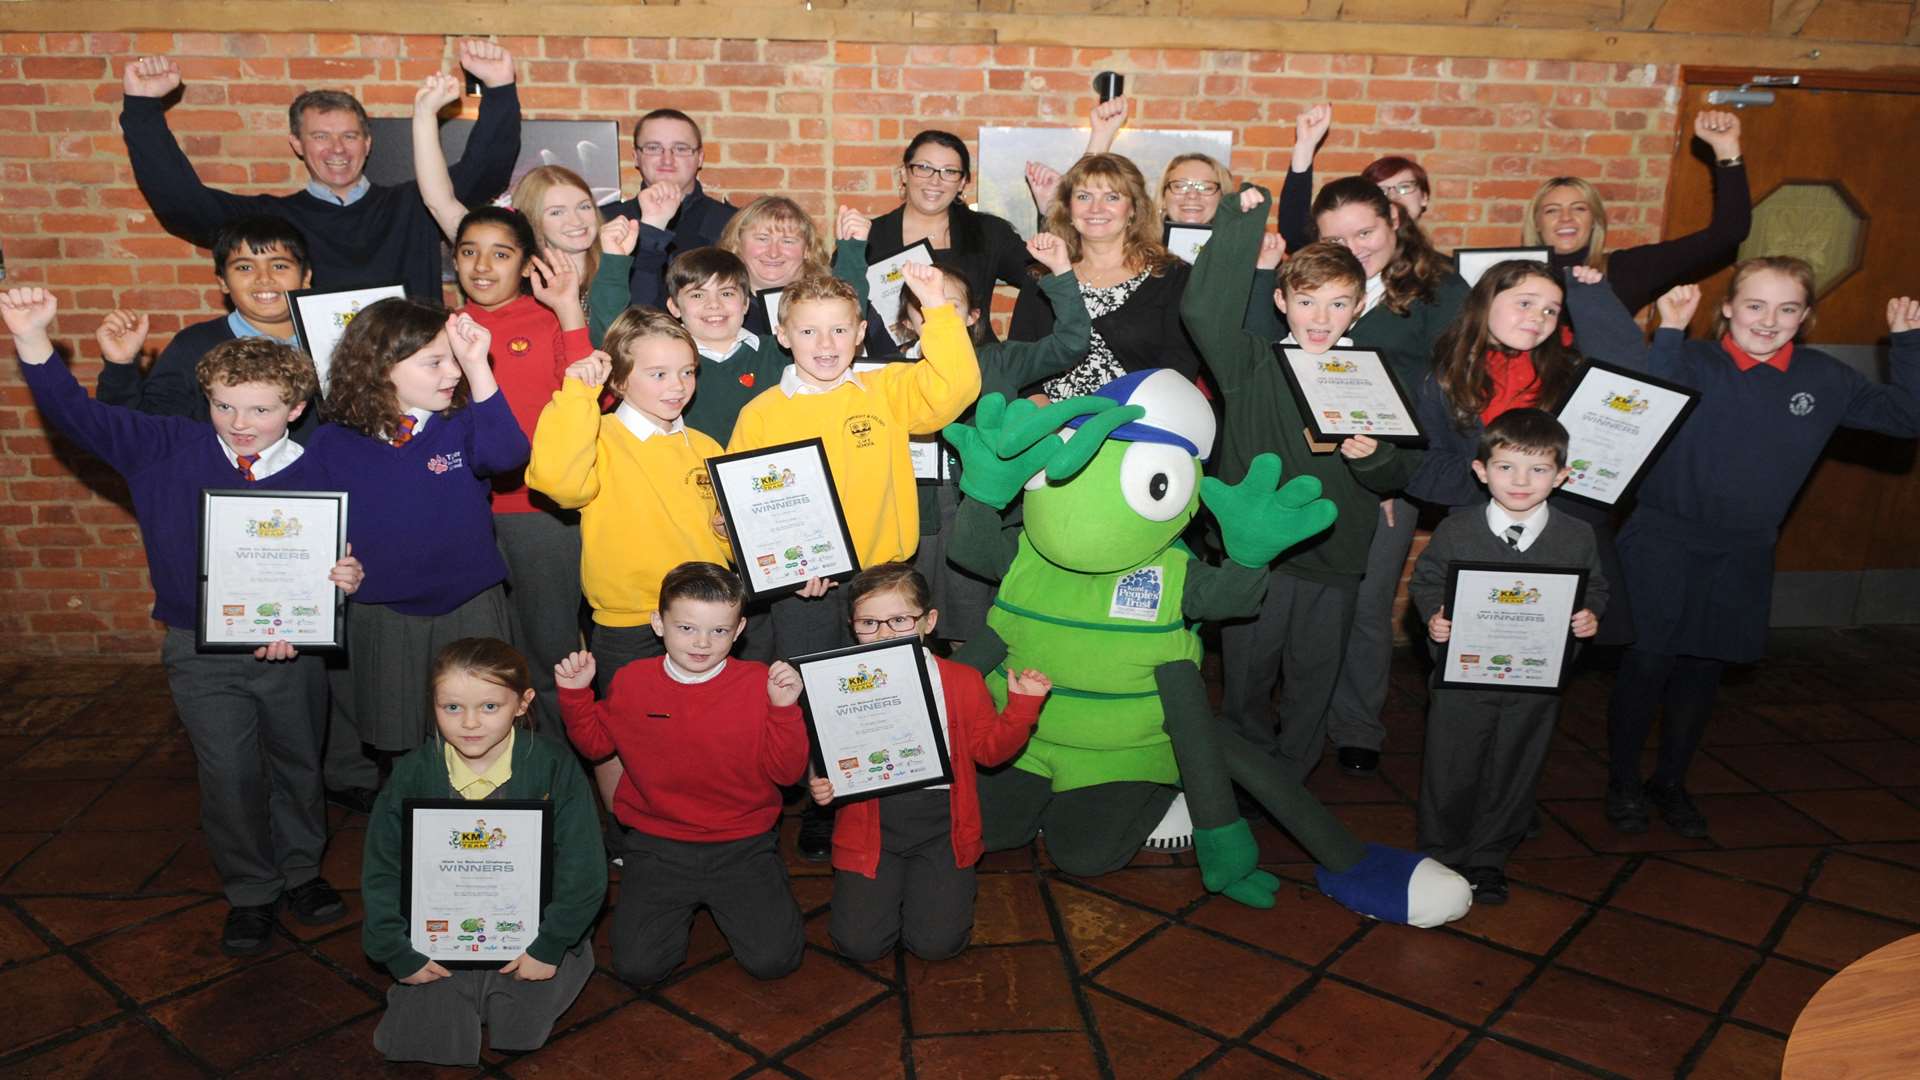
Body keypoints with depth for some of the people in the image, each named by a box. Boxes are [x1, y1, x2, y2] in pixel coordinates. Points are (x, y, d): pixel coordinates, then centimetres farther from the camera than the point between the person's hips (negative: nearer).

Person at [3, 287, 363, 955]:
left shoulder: (312, 474, -10)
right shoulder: (167, 449, -5)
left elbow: (329, 562, -7)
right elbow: (80, 417, -8)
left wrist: (337, 579, -29)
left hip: (291, 647, 0)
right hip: (200, 650, 0)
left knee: (298, 764, 17)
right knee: (230, 777, 4)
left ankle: (301, 869, 40)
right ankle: (250, 892, 26)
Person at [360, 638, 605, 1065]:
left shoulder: (553, 768, -15)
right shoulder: (413, 775, -8)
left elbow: (582, 870, -11)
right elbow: (381, 873, 1)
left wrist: (550, 947, -10)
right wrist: (400, 955, -2)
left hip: (529, 938, -2)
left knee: (518, 1033, -8)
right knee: (425, 1040, -4)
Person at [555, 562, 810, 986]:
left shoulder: (760, 684, -10)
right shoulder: (632, 682, -3)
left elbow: (787, 772, -10)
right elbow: (596, 744, 14)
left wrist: (785, 708, -24)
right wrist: (576, 693, -1)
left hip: (742, 847, -1)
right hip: (656, 847, 2)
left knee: (774, 960, -13)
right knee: (636, 966, -10)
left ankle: (735, 897, 20)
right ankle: (678, 904, 22)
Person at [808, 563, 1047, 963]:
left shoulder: (962, 682, -2)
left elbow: (989, 748, 5)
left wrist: (1022, 705, -10)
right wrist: (820, 786, -13)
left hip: (939, 824, 0)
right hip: (870, 822, 1)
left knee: (936, 942, -11)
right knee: (859, 944, -9)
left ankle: (940, 883, 23)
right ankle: (887, 883, 24)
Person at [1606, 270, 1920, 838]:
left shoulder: (1825, 379, 2)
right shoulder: (1694, 362, -12)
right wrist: (1669, 332, -33)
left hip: (1744, 557, 4)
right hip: (1663, 545, -4)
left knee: (1704, 670, 16)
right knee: (1648, 663, 1)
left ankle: (1670, 780, 34)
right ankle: (1622, 781, 21)